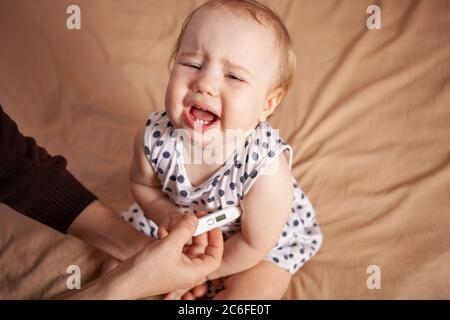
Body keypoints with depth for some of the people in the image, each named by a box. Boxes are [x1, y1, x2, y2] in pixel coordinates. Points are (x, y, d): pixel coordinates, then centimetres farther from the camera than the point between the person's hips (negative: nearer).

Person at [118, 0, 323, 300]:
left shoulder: (266, 169, -41)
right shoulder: (153, 136, -29)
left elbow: (254, 245, -25)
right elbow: (143, 185, -6)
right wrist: (167, 214, -26)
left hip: (263, 234, -3)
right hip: (185, 219, 4)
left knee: (255, 290, -19)